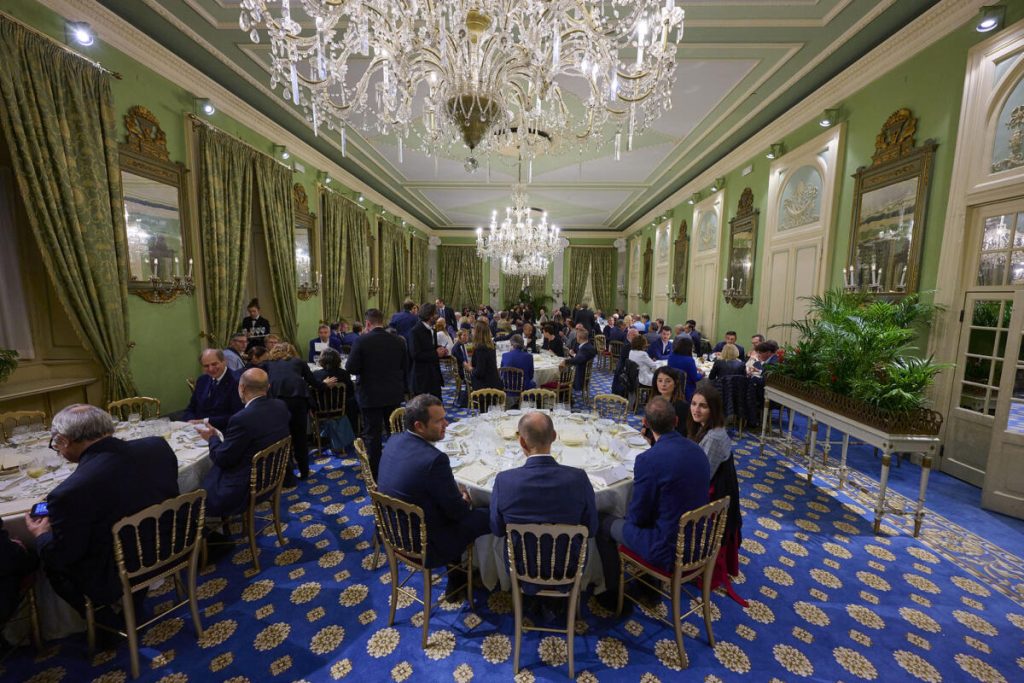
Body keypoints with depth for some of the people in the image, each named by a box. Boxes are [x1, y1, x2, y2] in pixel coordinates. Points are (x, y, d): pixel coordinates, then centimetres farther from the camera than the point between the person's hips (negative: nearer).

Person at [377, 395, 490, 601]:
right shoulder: (434, 459, -32)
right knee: (487, 516, 5)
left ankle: (456, 581, 37)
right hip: (425, 545, -8)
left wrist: (455, 492, 5)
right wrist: (464, 501, 4)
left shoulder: (394, 441, -7)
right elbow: (457, 512, -20)